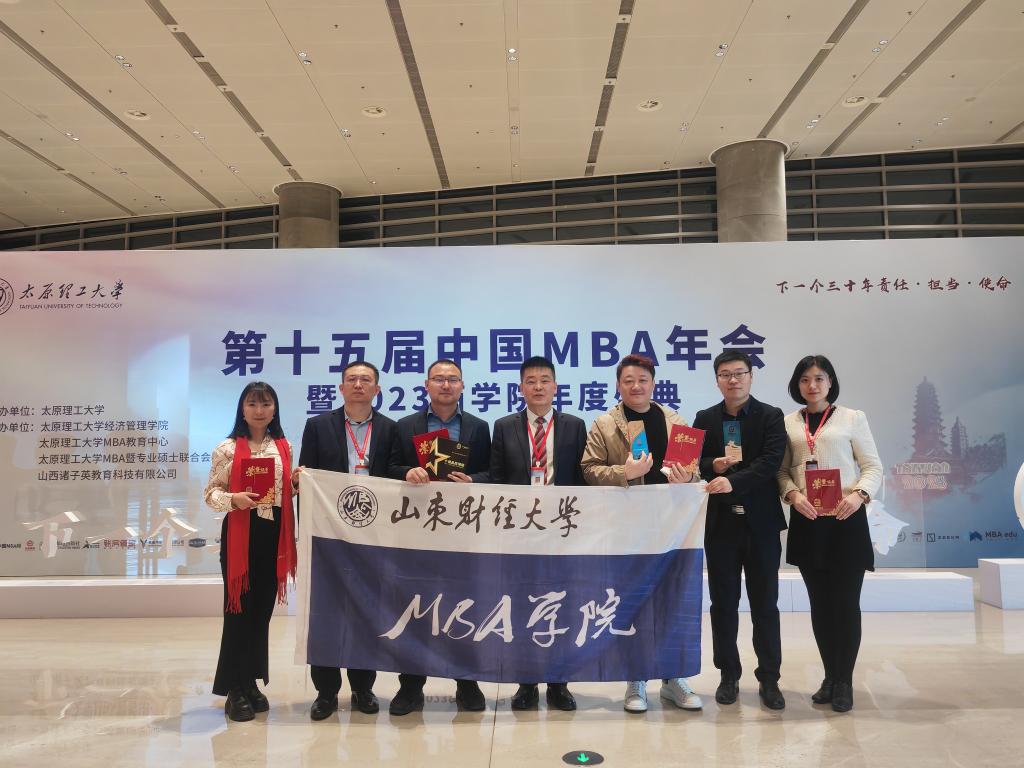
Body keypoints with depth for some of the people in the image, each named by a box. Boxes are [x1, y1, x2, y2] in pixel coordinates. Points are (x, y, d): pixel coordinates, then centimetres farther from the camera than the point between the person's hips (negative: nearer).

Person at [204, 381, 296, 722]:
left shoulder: (284, 447, 10)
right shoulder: (227, 449, -3)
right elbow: (211, 494, -3)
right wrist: (233, 499, -22)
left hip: (274, 533, 4)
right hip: (240, 533, -4)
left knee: (262, 610, 11)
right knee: (239, 609, 1)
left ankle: (251, 682, 25)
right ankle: (235, 689, 13)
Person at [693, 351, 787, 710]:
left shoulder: (771, 416, -1)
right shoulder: (705, 418, 7)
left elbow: (770, 462, -14)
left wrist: (733, 480, -28)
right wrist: (713, 466, -17)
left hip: (761, 521, -2)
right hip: (720, 522, 2)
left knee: (765, 603, 7)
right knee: (723, 603, 9)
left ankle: (769, 679, 19)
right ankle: (729, 675, 22)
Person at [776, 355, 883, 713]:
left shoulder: (852, 418, 3)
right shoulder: (788, 423, 8)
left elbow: (873, 466, 0)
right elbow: (781, 470, 7)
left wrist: (859, 494, -18)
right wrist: (793, 495, -12)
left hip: (845, 519, -2)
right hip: (806, 521, 2)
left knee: (845, 602, 0)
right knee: (819, 602, 10)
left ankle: (844, 682, 14)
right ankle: (830, 677, 23)